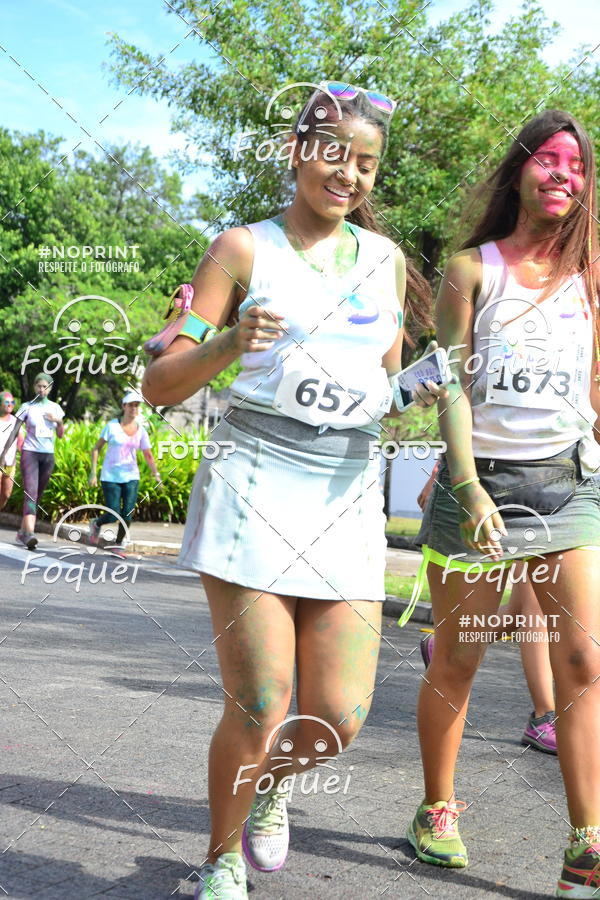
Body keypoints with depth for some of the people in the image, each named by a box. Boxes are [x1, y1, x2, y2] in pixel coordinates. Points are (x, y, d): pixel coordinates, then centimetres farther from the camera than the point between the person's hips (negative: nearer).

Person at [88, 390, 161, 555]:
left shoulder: (141, 431, 5)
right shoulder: (112, 426, -4)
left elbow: (148, 456, 4)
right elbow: (96, 448, 0)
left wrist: (156, 474, -11)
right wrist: (93, 472, -6)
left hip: (131, 477, 3)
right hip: (110, 477, -3)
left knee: (127, 514, -6)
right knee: (113, 516, -6)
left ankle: (117, 544, 15)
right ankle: (96, 523, 28)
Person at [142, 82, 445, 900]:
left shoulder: (385, 258, 15)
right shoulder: (245, 249, 2)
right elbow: (159, 385, -3)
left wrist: (415, 394, -1)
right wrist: (229, 343, -22)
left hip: (348, 496, 4)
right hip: (254, 485, -3)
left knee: (338, 720, -2)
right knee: (259, 711, -7)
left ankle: (273, 785, 34)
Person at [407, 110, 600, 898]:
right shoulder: (472, 267, 3)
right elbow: (451, 383, -4)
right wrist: (467, 484, -15)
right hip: (481, 480, -2)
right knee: (457, 660, 6)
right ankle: (438, 810, 26)